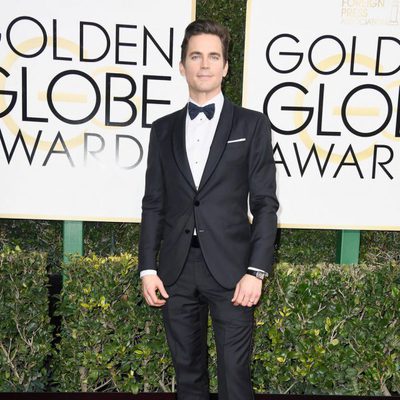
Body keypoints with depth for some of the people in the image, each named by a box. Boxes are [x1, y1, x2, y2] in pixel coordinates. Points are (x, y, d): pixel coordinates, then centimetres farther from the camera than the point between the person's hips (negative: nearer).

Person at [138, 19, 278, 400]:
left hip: (230, 268, -3)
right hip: (177, 269, 3)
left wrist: (256, 271, -10)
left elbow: (265, 203, -2)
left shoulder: (252, 124, 2)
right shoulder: (164, 128, 10)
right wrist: (148, 268, 3)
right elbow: (153, 204, 9)